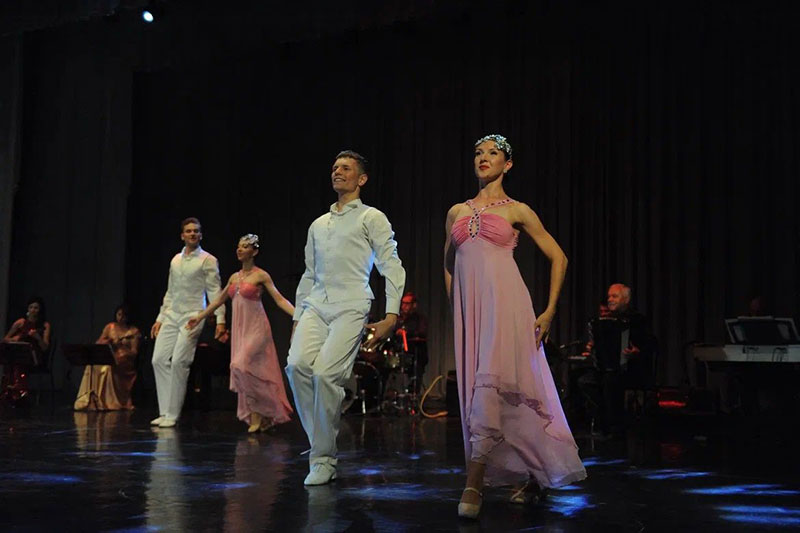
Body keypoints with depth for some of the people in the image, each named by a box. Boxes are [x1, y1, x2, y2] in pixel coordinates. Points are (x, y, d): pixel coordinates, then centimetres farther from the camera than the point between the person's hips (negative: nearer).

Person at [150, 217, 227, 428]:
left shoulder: (208, 260, -1)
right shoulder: (175, 260, 17)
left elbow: (214, 292, -6)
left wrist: (220, 320, -14)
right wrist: (160, 318, 18)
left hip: (192, 316, -6)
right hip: (171, 316, 6)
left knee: (178, 362, -13)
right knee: (159, 359, -1)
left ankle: (172, 415, -5)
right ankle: (165, 412, 6)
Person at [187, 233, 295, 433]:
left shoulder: (261, 276, -4)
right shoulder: (234, 277, 13)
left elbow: (280, 300, -8)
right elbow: (219, 300, 24)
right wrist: (199, 317, 28)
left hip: (256, 329, -6)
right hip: (240, 329, 6)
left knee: (241, 365, -21)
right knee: (248, 372, 4)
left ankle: (259, 413, -6)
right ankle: (257, 417, 13)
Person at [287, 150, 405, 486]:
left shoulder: (371, 218, 7)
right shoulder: (318, 225, 25)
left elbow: (391, 267, -1)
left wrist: (391, 316, -11)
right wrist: (297, 318, 19)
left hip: (350, 307, -5)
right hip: (315, 306, 5)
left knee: (325, 372, -22)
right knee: (297, 364, -19)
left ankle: (323, 458, -8)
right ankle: (320, 442, -5)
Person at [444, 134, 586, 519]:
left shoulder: (516, 210, 7)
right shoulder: (457, 212, 18)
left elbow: (558, 258, 8)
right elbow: (449, 266, 27)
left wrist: (549, 311, 2)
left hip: (504, 304, -5)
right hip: (469, 309, 5)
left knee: (492, 386, -17)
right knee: (478, 390, 5)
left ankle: (474, 484, -15)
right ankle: (535, 474, 20)